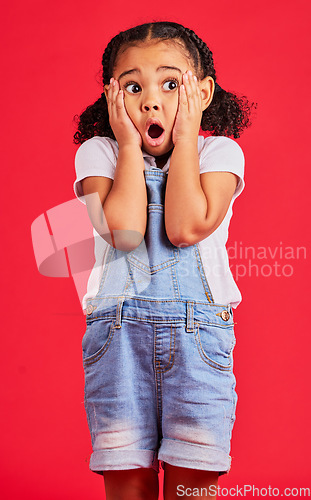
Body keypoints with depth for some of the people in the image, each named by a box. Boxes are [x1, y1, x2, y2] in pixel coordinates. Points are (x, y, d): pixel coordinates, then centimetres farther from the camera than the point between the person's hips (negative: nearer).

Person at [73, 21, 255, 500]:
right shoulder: (98, 152, 4)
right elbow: (123, 229, -14)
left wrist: (184, 140, -7)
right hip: (119, 331, 0)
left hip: (199, 330, 0)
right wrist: (129, 145, -7)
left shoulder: (219, 151, 3)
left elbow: (187, 227, -15)